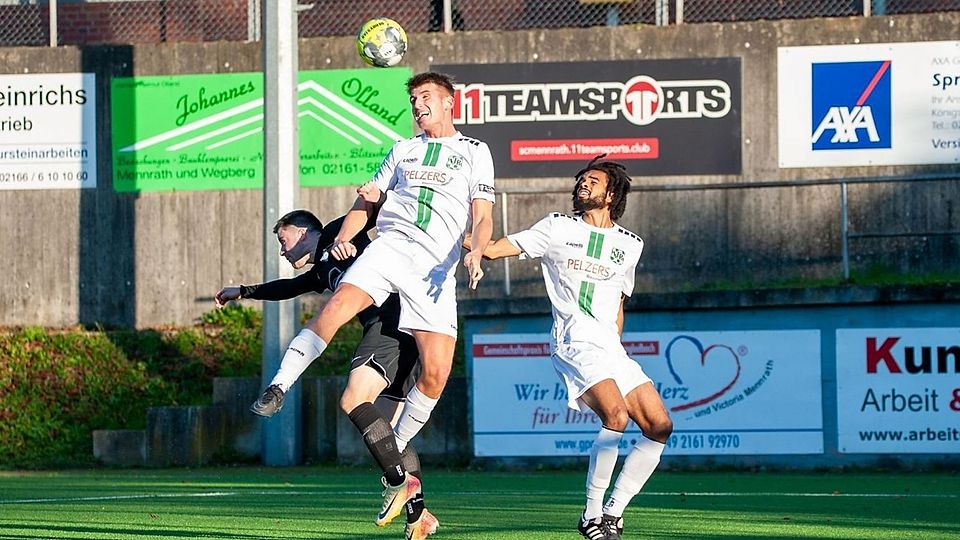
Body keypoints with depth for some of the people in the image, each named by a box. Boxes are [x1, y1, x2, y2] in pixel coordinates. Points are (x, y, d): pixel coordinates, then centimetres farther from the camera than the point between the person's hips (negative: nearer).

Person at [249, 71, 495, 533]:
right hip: (390, 247, 2)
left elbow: (483, 217, 8)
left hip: (436, 267, -2)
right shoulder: (403, 151, 24)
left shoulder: (474, 152, 15)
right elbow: (367, 202, 23)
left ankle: (393, 462, 1)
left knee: (436, 371, -12)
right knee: (338, 305, -28)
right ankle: (279, 385, -30)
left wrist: (476, 252, -13)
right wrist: (344, 237, 3)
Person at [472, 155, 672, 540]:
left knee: (659, 427, -4)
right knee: (616, 417, -27)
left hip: (613, 350, 6)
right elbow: (493, 249, 5)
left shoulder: (630, 245, 17)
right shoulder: (558, 228, 6)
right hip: (576, 345, -6)